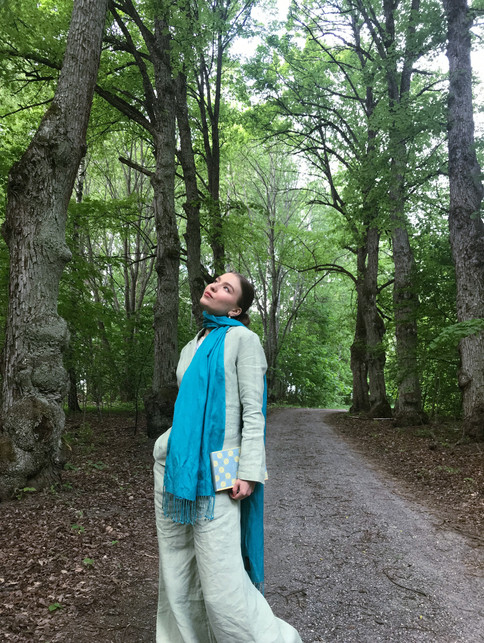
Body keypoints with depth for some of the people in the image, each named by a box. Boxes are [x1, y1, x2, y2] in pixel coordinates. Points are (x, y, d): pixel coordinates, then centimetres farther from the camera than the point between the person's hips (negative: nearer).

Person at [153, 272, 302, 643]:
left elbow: (253, 411, -8)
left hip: (212, 475, -7)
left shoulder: (242, 339, -2)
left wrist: (249, 472, -15)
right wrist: (167, 447, 18)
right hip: (176, 470, 7)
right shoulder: (192, 348, 16)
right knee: (177, 575, 12)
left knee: (221, 582, -6)